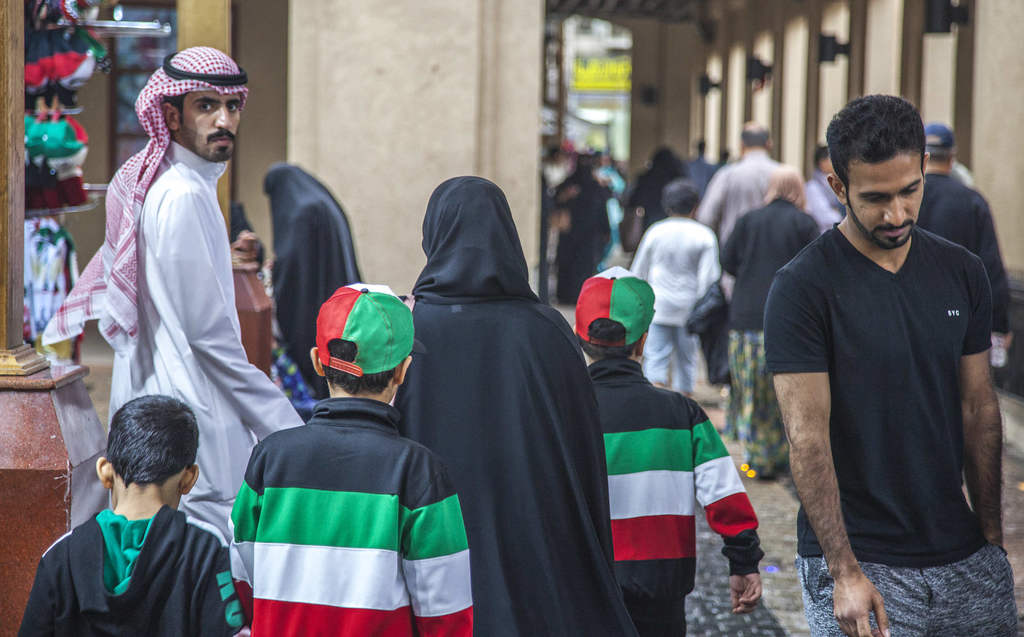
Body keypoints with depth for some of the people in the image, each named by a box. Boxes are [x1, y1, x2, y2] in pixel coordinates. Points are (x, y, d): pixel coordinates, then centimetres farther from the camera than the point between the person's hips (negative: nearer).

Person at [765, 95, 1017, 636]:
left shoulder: (962, 272, 6)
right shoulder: (802, 287, -10)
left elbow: (979, 409, 10)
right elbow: (807, 436, -13)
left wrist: (991, 537, 7)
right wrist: (845, 571, -18)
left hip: (965, 556, 5)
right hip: (859, 560, -5)